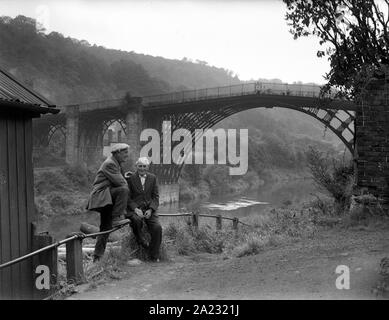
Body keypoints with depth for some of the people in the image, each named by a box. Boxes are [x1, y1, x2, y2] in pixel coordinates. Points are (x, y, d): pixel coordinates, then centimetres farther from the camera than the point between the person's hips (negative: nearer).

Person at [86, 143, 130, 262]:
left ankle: (97, 256, 16)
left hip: (108, 198, 10)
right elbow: (120, 183, -20)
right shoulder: (109, 164, -14)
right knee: (123, 189, -32)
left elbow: (120, 180, 24)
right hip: (101, 195, -10)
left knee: (106, 228, 10)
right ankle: (116, 218, -25)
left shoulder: (116, 164, 18)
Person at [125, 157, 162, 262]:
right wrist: (135, 209, -17)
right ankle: (141, 240, -8)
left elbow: (156, 196, 7)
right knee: (137, 220, -37)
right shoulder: (130, 178, 3)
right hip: (135, 208, -2)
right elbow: (127, 197, 0)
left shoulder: (152, 178, 10)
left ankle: (154, 256, -5)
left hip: (149, 208, 2)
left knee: (157, 228, -21)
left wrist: (150, 209, -9)